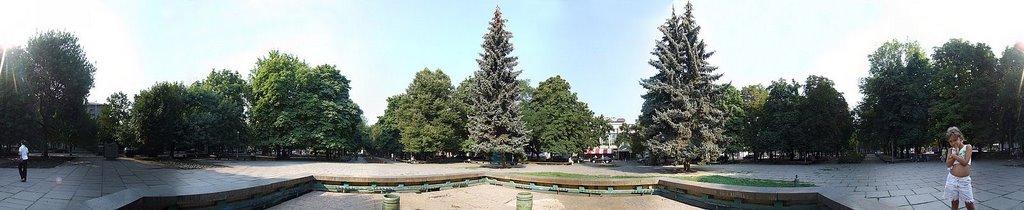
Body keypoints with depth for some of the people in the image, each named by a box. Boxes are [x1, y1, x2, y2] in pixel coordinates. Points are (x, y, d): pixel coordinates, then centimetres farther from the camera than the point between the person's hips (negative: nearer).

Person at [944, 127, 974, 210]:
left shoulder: (968, 147, -1)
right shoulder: (951, 150, 8)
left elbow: (965, 162, -14)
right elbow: (948, 165, -5)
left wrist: (954, 155, -6)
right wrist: (956, 152, -7)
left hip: (964, 180, -2)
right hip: (952, 179, 3)